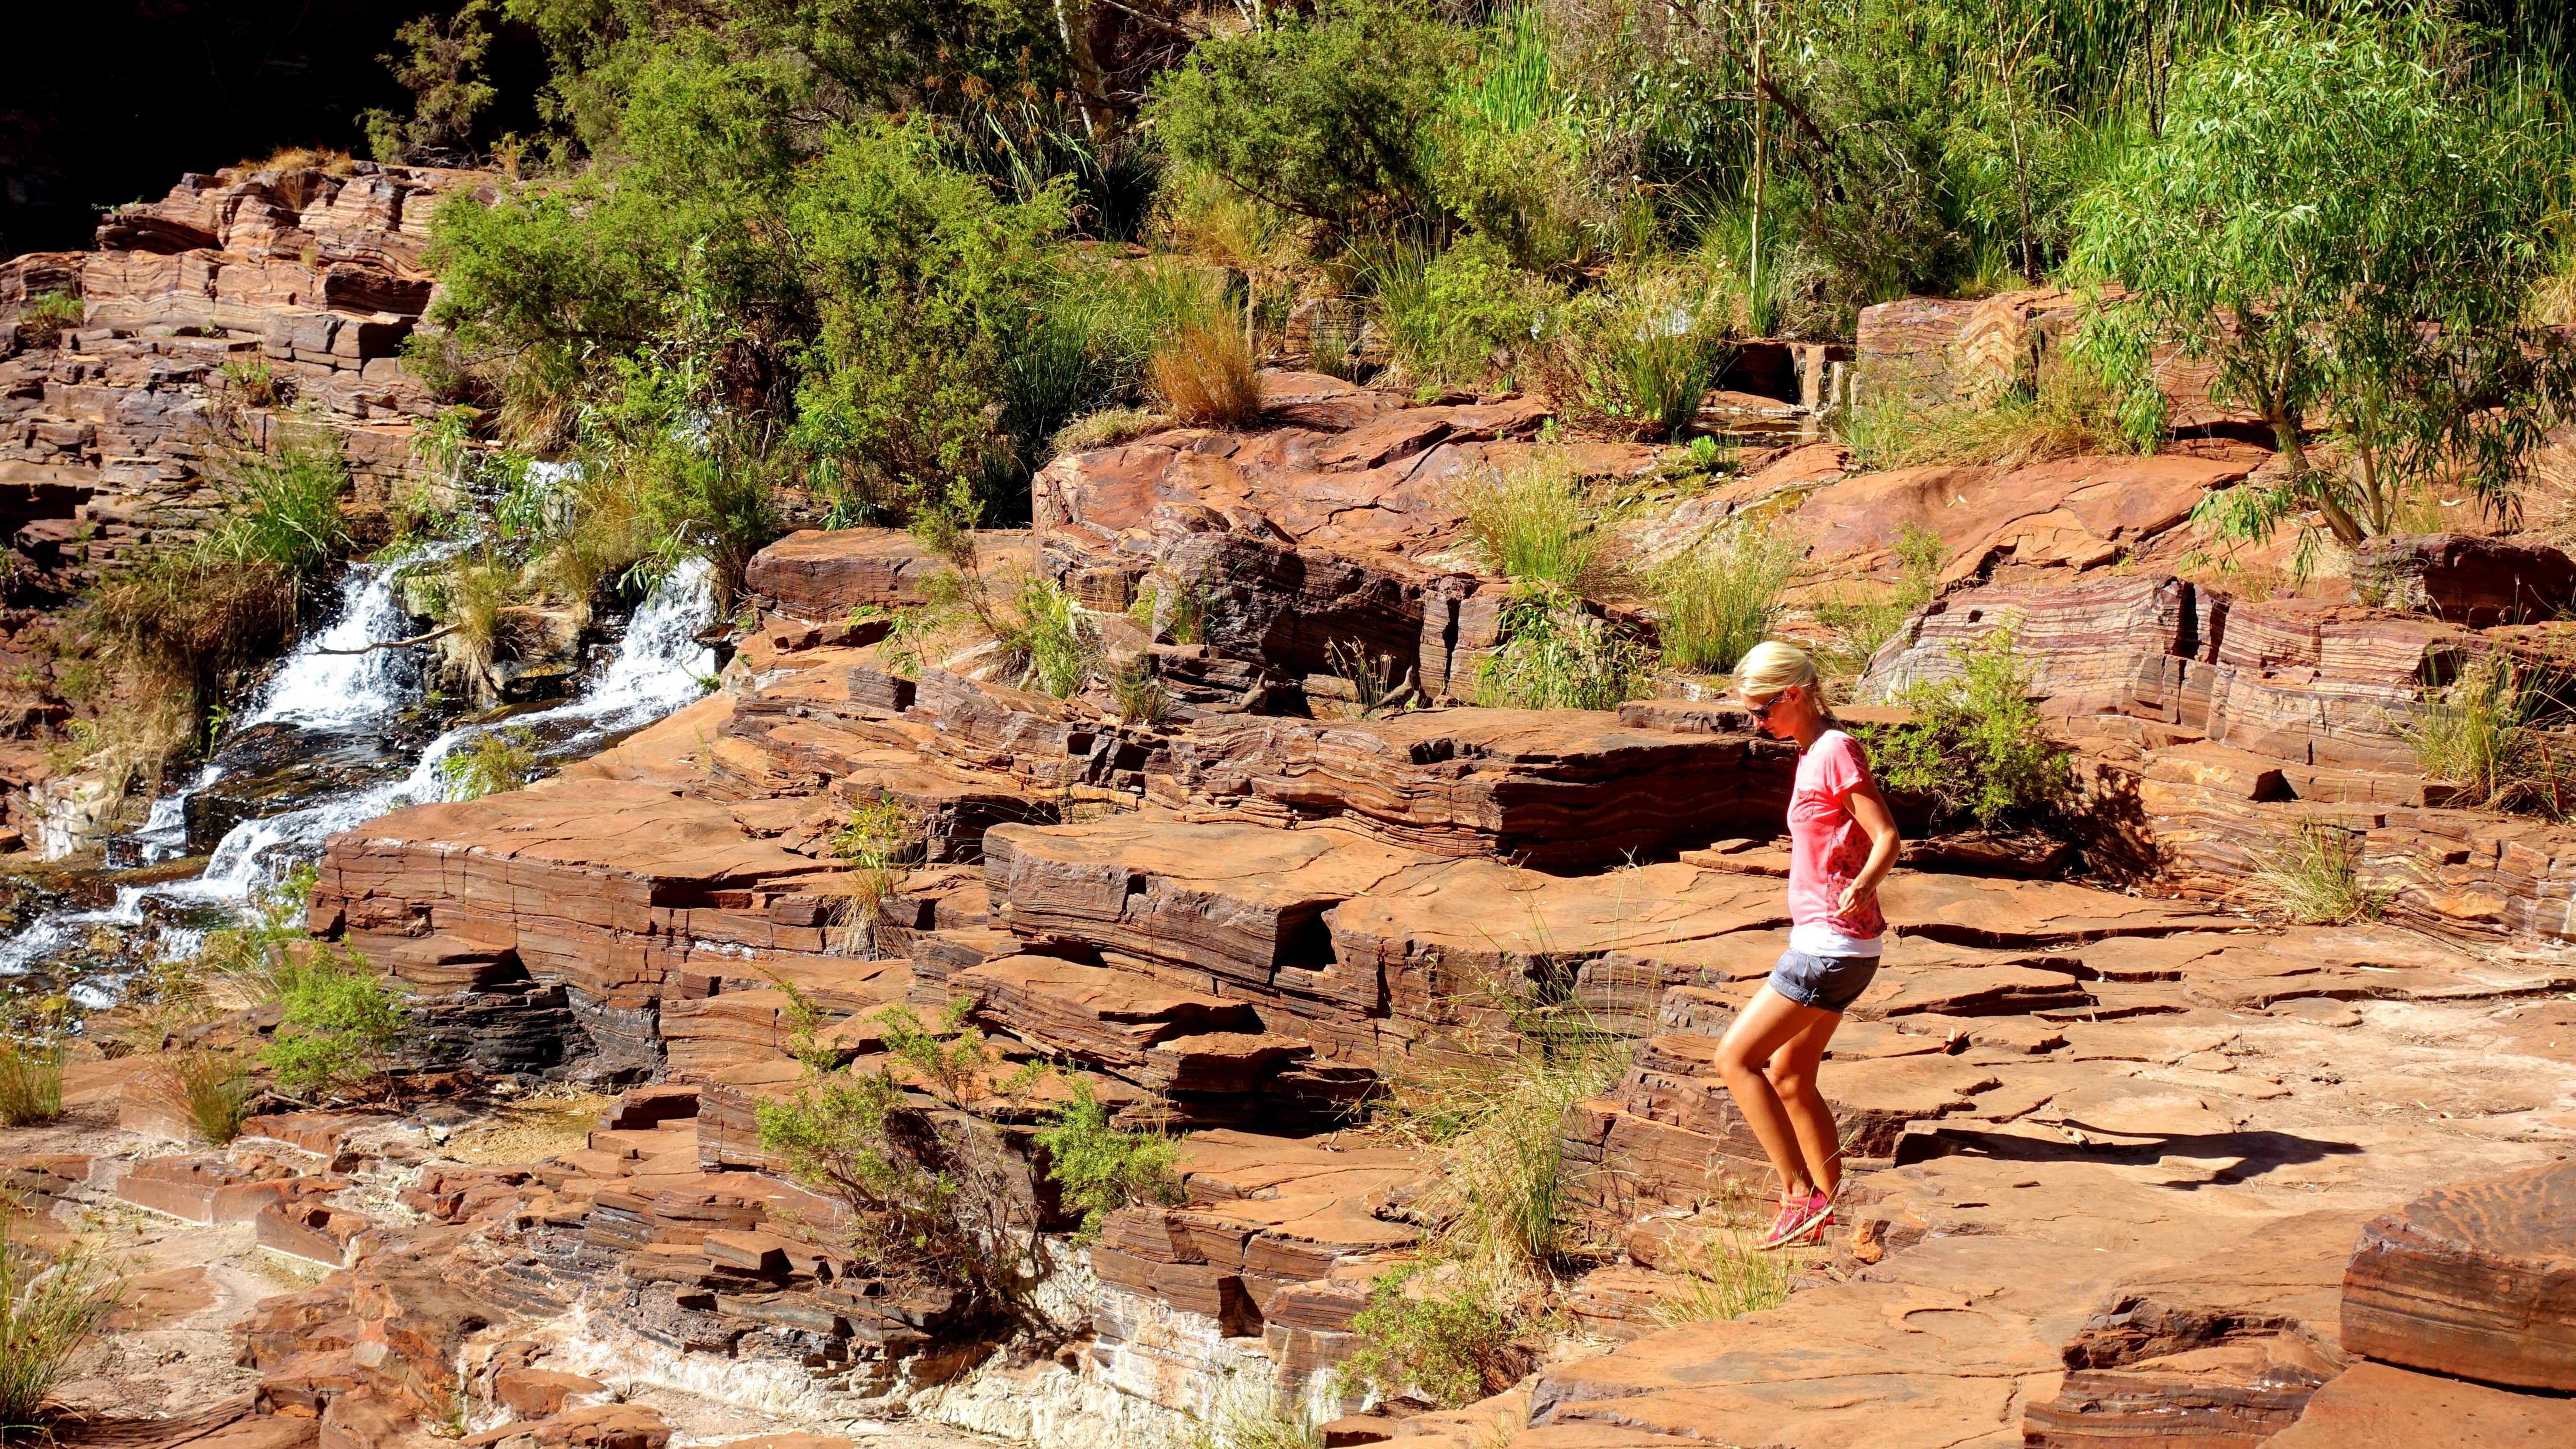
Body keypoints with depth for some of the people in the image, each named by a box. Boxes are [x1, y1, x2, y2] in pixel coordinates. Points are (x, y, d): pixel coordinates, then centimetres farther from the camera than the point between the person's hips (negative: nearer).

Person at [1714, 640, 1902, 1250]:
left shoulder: (1835, 752, -14)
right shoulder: (1812, 753, 14)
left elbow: (1887, 836, -20)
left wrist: (1862, 888, -36)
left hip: (1831, 944, -11)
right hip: (1824, 942, 11)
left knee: (1736, 1059, -10)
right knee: (1788, 1075, 16)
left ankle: (1801, 1197, -9)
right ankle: (1832, 1212, 20)